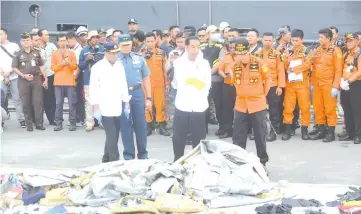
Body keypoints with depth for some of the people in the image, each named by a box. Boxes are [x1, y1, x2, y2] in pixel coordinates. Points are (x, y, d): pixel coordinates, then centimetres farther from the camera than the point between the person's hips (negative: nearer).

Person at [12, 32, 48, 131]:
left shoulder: (36, 53, 10)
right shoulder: (18, 54, 4)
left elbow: (41, 67, 13)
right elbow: (14, 68, 2)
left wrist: (45, 79, 8)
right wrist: (24, 75, -11)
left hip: (37, 79, 1)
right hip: (24, 81, -1)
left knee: (38, 102, -2)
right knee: (26, 104, 1)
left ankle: (39, 123, 2)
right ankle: (29, 124, 7)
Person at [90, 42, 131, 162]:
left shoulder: (120, 65, 10)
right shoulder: (97, 67, -4)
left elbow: (123, 85, 14)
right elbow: (93, 88, -6)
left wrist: (126, 104, 11)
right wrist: (96, 108, -11)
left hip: (117, 107, 5)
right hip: (105, 108, -5)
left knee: (114, 135, 8)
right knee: (111, 136, -9)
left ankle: (107, 159, 21)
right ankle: (114, 161, -5)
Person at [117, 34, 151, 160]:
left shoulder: (139, 58, 7)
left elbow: (146, 78, 9)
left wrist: (149, 98, 5)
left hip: (137, 93, 2)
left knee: (141, 124, 6)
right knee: (125, 125, 5)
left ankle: (143, 153, 18)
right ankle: (128, 154, 15)